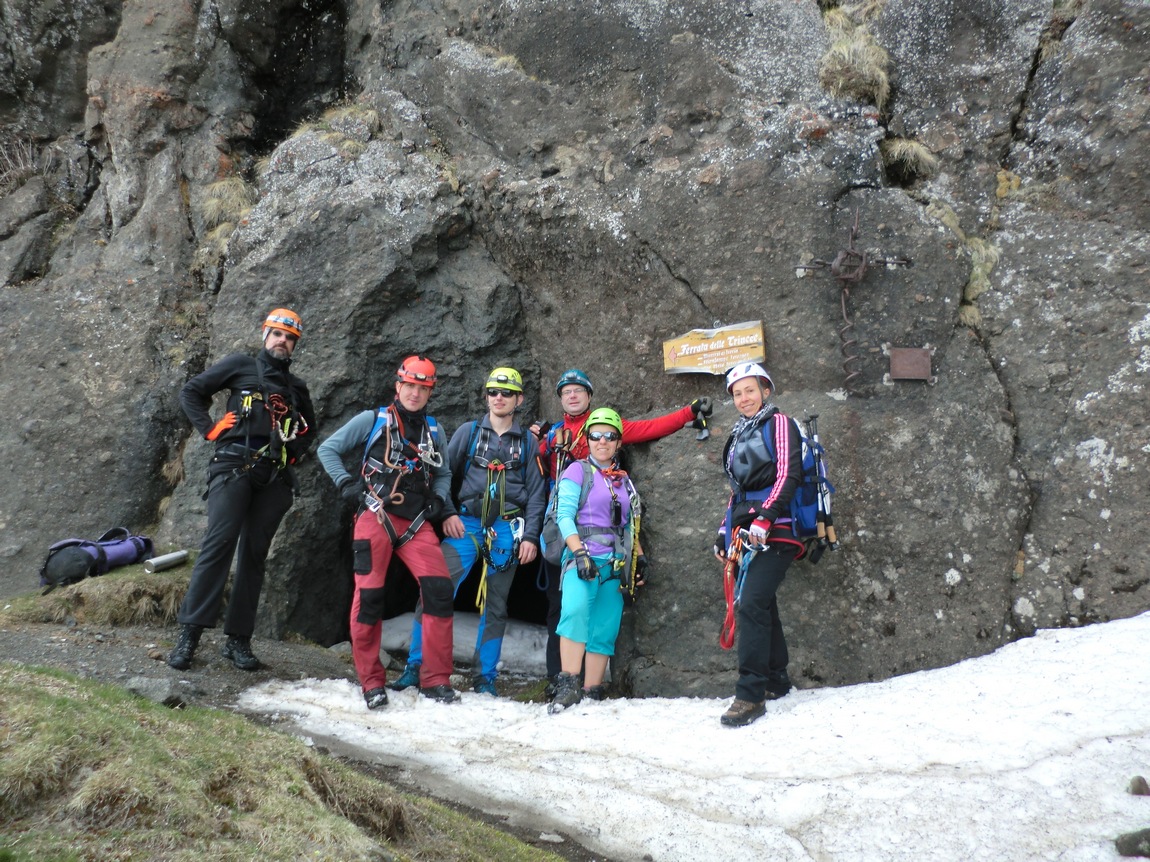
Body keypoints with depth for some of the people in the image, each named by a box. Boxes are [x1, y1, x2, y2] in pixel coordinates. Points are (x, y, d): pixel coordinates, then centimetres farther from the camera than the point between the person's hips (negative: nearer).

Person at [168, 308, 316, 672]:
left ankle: (238, 639, 8)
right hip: (234, 467, -4)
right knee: (219, 544, -15)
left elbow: (309, 428, 34)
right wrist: (210, 429, -1)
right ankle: (189, 634, -13)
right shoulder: (240, 365, 11)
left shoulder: (296, 387, 22)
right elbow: (191, 392, 10)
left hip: (274, 478, 4)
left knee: (255, 555, 3)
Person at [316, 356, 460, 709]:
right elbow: (328, 449, 7)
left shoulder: (433, 429, 18)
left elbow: (443, 474, 27)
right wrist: (347, 483, -6)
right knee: (368, 596, -6)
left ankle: (436, 680, 0)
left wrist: (438, 499, 8)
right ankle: (372, 682, 9)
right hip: (375, 517, -3)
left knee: (439, 590, -10)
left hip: (416, 522, 3)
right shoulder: (372, 420, 6)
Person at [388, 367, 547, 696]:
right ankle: (416, 666, -4)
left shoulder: (528, 442, 10)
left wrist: (530, 537, -1)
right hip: (466, 524, -1)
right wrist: (447, 514, -5)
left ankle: (484, 677, 16)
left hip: (507, 530, 1)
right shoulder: (468, 431, 9)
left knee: (495, 605, 6)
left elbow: (536, 493, 8)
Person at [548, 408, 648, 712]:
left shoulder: (624, 481, 19)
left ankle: (591, 695, 3)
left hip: (616, 564, 5)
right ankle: (567, 687, -27)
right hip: (583, 558, -5)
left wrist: (640, 558, 15)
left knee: (605, 628, -1)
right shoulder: (577, 471, 3)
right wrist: (580, 553, -17)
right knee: (576, 608, -29)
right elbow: (564, 516, -6)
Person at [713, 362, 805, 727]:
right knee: (761, 606, 10)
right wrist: (725, 530, 20)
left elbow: (787, 474, -12)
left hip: (775, 529, -8)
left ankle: (751, 694, -17)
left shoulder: (778, 423, 1)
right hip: (748, 532, 8)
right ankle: (776, 680, 23)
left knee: (751, 605, -17)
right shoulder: (739, 435, 24)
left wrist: (764, 518, -21)